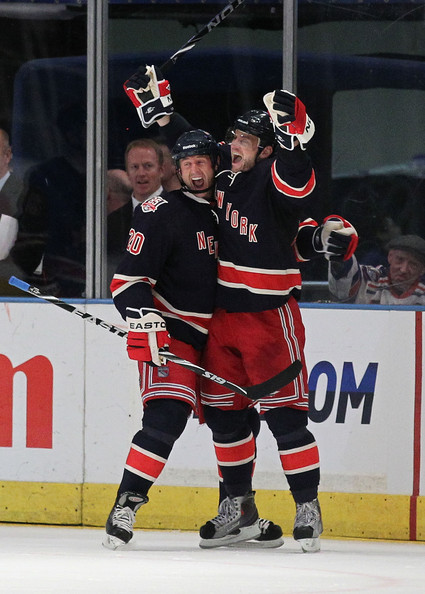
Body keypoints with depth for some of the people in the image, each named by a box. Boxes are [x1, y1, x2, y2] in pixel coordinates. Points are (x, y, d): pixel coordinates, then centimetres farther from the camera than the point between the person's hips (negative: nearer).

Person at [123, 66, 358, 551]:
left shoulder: (275, 180, -14)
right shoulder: (222, 169, 5)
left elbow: (296, 184, -38)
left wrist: (290, 139, -51)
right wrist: (156, 106, 14)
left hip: (270, 314, -7)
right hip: (222, 312, 7)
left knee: (284, 411, -8)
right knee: (222, 410, 11)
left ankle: (308, 510, -2)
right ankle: (239, 507, 21)